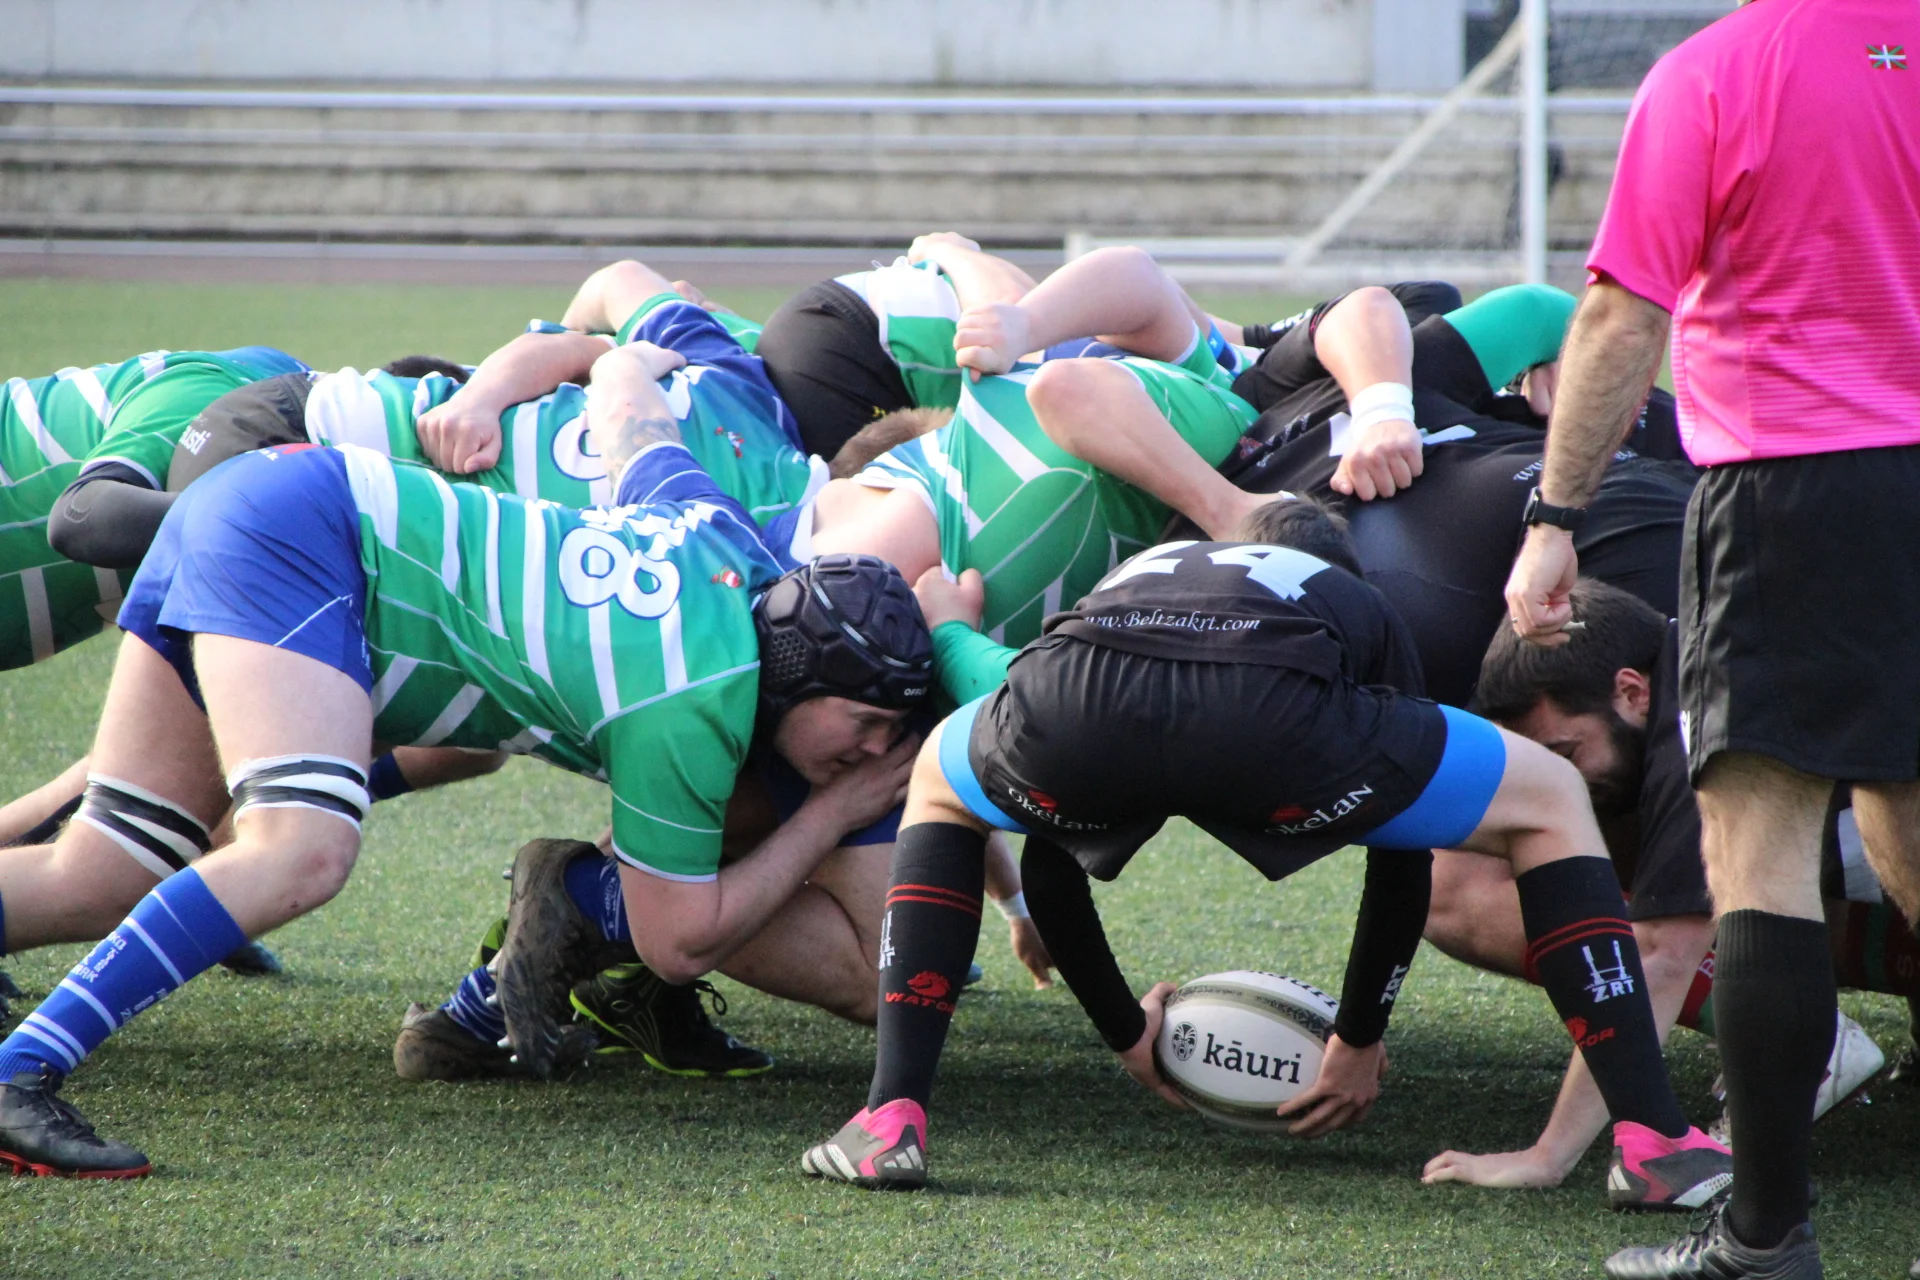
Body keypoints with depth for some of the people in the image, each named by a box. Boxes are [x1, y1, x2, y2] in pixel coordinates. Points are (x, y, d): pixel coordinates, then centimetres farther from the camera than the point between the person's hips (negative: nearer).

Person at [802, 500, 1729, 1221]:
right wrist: (1359, 1041, 54)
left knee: (940, 787, 38)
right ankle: (1652, 1142, 12)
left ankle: (891, 1119, 22)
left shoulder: (1137, 570, 47)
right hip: (1271, 717, -2)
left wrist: (1126, 1033, 59)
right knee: (1550, 805, 22)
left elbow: (1046, 864, 49)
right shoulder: (1363, 612, 42)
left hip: (1072, 695, 2)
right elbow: (1403, 865, 42)